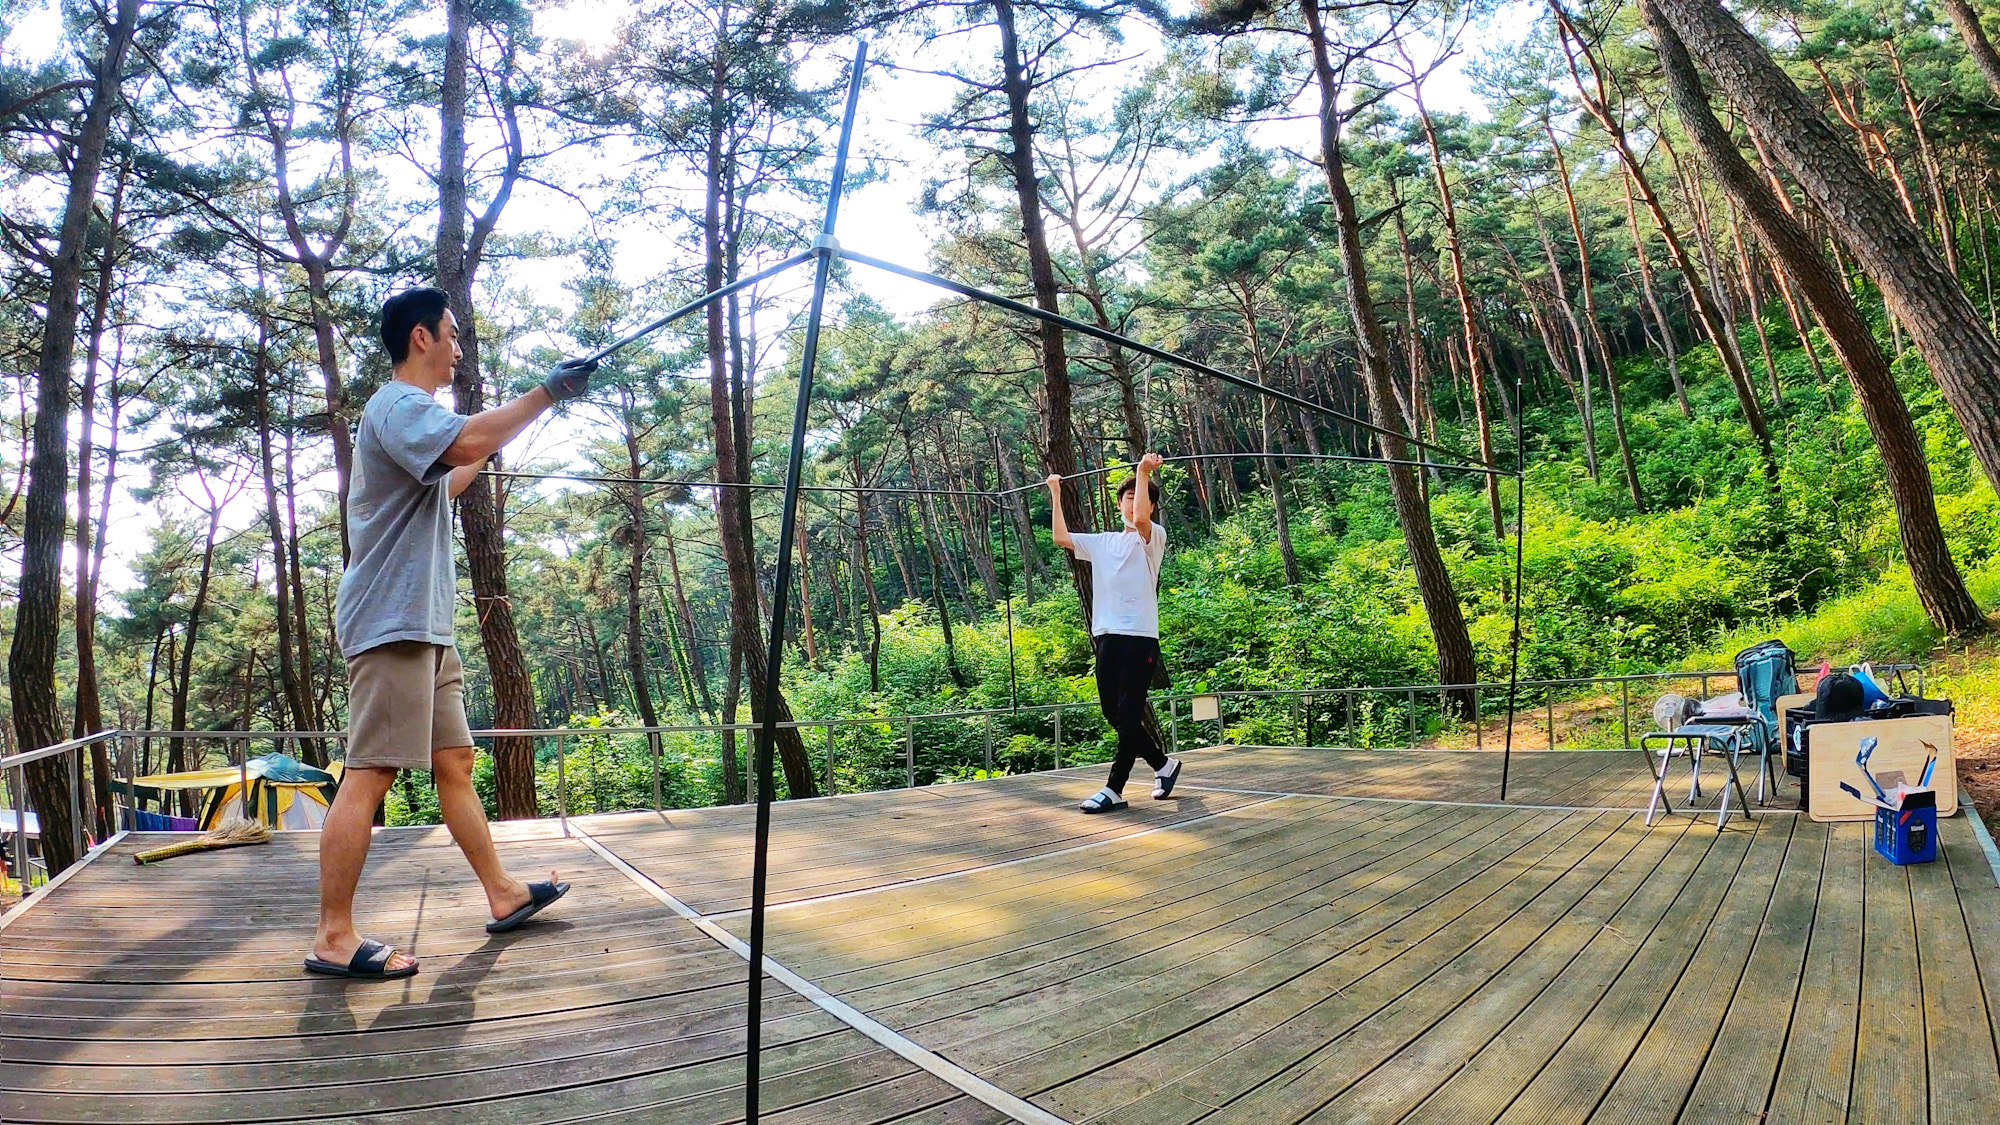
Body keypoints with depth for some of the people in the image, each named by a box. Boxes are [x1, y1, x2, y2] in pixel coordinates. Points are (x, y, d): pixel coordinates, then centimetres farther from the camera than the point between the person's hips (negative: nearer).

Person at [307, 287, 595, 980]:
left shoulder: (411, 411, 23)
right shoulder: (398, 404, -10)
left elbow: (444, 485, 41)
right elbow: (467, 441, -32)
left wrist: (495, 445, 39)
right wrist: (546, 393, -25)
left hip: (425, 627, 11)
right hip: (391, 624, -11)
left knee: (455, 763, 12)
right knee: (369, 775, -9)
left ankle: (502, 894, 20)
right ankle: (334, 939, -3)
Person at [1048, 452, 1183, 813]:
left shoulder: (1153, 537, 2)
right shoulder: (1102, 542, 19)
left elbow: (1139, 519, -21)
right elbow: (1061, 537, 18)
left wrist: (1144, 472, -19)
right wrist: (1056, 494, 21)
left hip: (1140, 637, -6)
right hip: (1106, 636, 6)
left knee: (1129, 715, -7)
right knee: (1113, 714, 8)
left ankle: (1114, 788, -4)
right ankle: (1164, 764, 26)